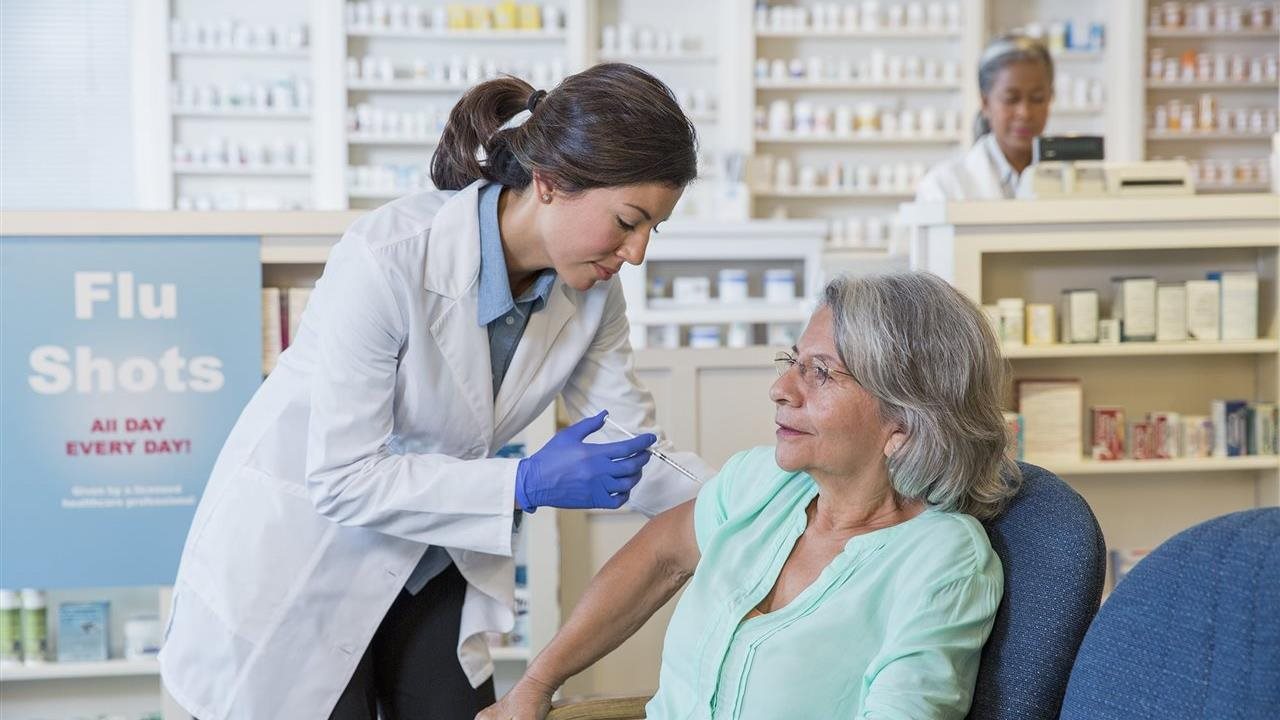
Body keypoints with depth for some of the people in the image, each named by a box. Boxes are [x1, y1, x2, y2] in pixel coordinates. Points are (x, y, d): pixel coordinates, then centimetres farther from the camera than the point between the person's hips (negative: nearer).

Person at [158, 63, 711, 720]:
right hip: (300, 561, -5)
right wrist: (526, 484, -34)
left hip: (429, 564, 6)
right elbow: (341, 479, -28)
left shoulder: (590, 293, -11)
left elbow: (634, 452, -4)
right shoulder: (387, 260, -31)